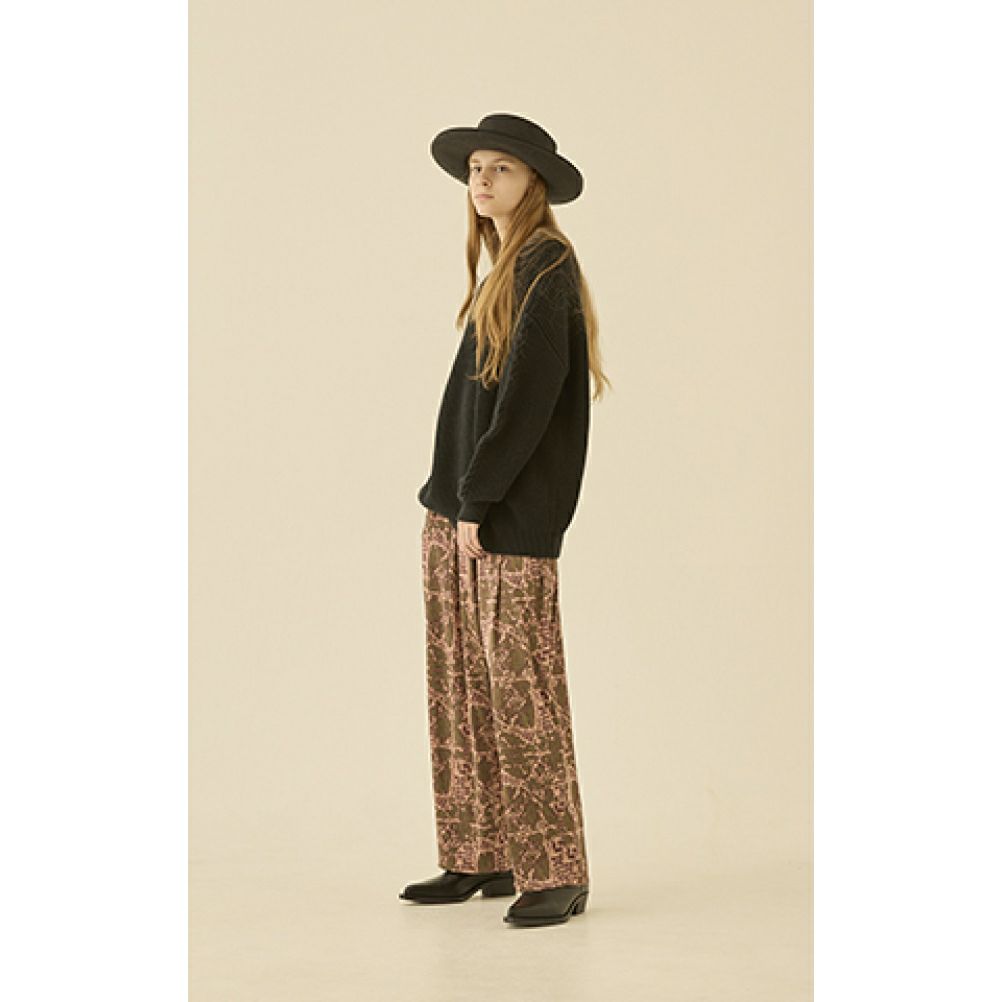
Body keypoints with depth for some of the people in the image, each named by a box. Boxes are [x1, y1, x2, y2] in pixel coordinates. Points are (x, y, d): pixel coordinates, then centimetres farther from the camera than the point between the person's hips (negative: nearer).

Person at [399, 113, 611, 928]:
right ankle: (480, 859, 17)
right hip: (457, 507, 9)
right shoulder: (503, 268, 17)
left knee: (521, 685, -7)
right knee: (459, 682, 10)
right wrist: (453, 493, 10)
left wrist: (480, 497, -17)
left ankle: (556, 874, -1)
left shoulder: (546, 267, -10)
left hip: (512, 519, -9)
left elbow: (531, 394, -18)